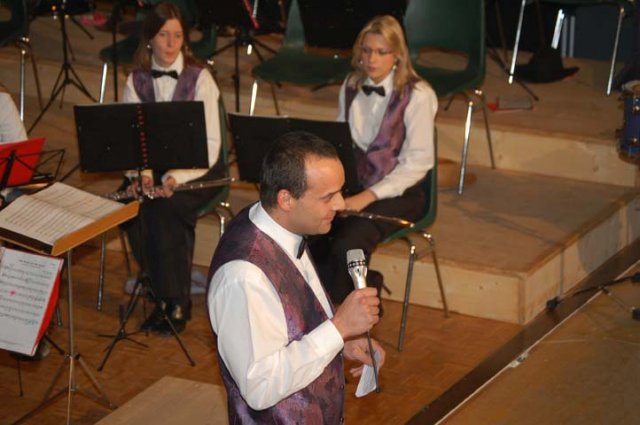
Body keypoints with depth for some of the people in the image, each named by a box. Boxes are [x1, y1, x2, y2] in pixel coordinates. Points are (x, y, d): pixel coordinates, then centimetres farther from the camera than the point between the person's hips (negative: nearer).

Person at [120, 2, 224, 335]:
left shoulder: (200, 79, -9)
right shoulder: (136, 81, 2)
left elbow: (209, 144, -14)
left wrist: (175, 178, -28)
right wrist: (141, 175, -22)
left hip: (197, 168, -3)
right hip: (151, 166, 3)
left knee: (165, 208, -31)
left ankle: (176, 301, -16)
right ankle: (163, 294, -10)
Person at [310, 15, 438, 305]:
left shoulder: (417, 95, -9)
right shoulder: (351, 87, 10)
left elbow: (418, 162, -12)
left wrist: (367, 196, -20)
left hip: (397, 193, -5)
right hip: (352, 184, 5)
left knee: (346, 246, -31)